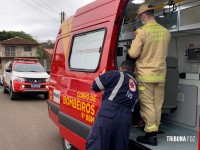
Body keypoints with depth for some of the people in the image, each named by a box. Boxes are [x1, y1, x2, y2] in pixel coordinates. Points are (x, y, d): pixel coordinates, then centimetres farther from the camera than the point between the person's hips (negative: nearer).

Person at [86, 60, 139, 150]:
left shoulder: (117, 74, 10)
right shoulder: (136, 86, 29)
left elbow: (95, 85, 9)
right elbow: (133, 106, 23)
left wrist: (108, 87, 27)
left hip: (108, 113, -6)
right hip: (125, 119, 6)